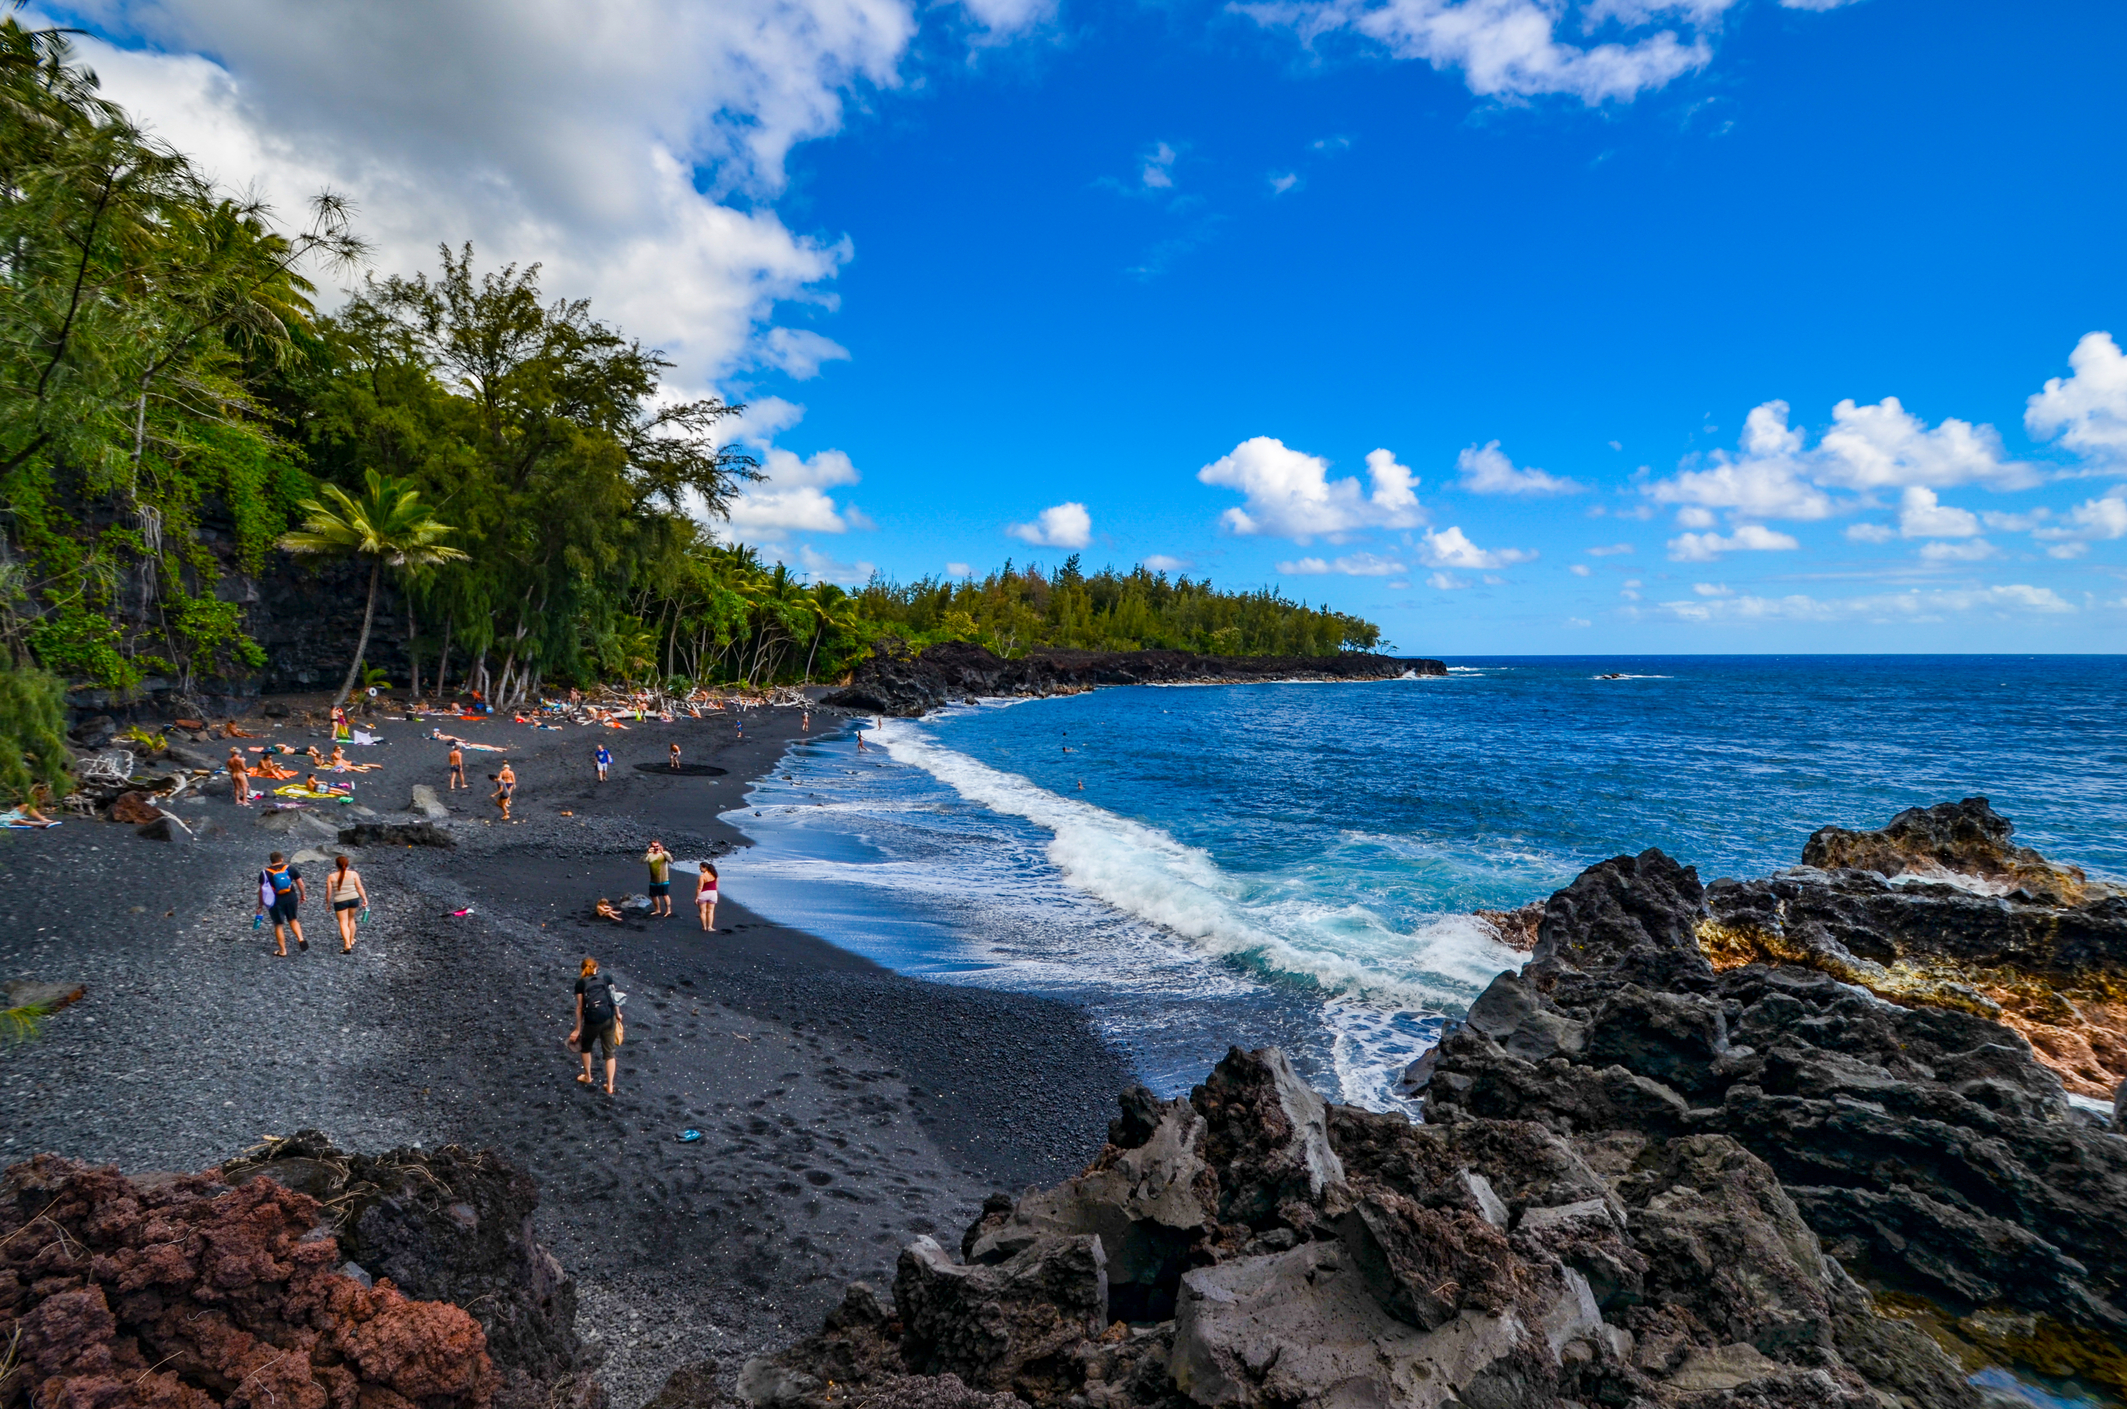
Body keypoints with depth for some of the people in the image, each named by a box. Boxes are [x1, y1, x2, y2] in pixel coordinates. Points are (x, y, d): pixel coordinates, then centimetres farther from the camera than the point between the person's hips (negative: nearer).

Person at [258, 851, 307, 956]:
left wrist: (260, 906, 5)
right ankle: (301, 939, 0)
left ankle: (282, 951, 14)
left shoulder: (265, 873, -1)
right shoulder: (290, 868, 3)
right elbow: (300, 883, 4)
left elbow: (261, 890, -2)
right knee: (292, 920, 21)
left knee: (278, 925, 8)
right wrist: (303, 895, 17)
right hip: (291, 898, 2)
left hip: (276, 901, -2)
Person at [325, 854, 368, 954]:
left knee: (343, 923, 1)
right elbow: (359, 888, -3)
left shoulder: (331, 877, -4)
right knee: (351, 919, 22)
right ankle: (351, 940, 32)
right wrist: (365, 899, 3)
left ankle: (347, 945, -10)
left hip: (340, 901, -2)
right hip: (353, 899, 2)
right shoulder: (353, 874, -2)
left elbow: (329, 892, -2)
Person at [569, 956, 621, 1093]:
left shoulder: (580, 983, 3)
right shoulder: (606, 978, 8)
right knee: (610, 1052, 13)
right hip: (609, 1018, 2)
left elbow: (580, 1007, 1)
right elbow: (614, 997, 7)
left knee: (586, 1047, 27)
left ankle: (587, 1077, 44)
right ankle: (610, 1086, 14)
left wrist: (578, 1029, 6)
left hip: (592, 1020, -2)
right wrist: (618, 1014, 21)